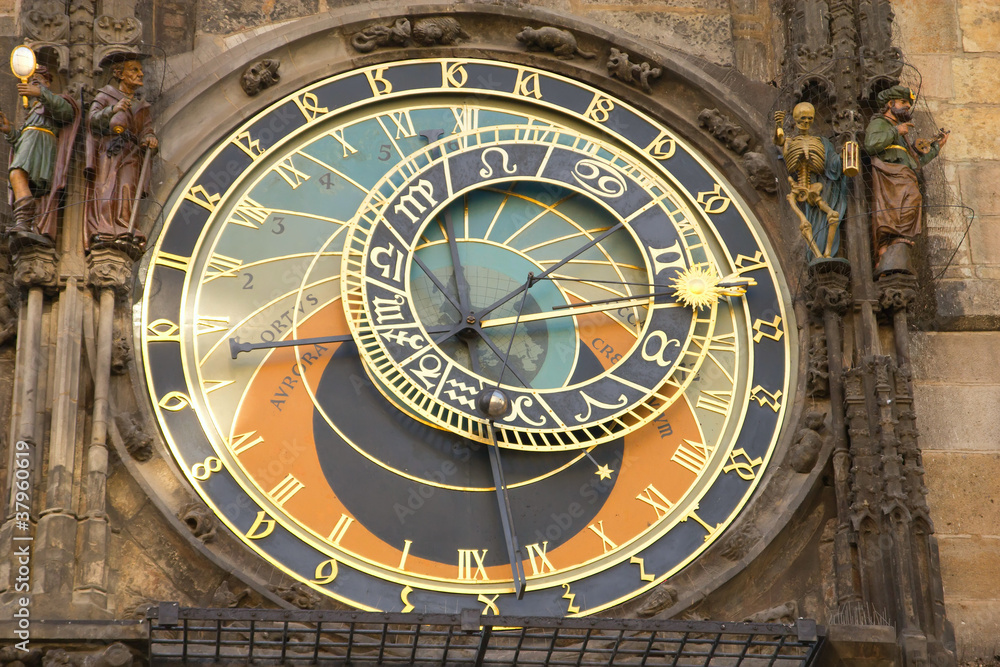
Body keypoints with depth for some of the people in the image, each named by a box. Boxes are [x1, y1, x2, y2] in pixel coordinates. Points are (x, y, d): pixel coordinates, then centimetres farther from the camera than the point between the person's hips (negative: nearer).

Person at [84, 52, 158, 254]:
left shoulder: (142, 107, 26)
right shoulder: (105, 96, 15)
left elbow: (145, 131, 13)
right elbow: (93, 118, -1)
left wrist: (149, 139, -10)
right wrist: (112, 110, -18)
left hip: (130, 156, 2)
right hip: (107, 150, -2)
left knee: (126, 191, -15)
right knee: (104, 189, -17)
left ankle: (125, 236, -26)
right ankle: (102, 234, -26)